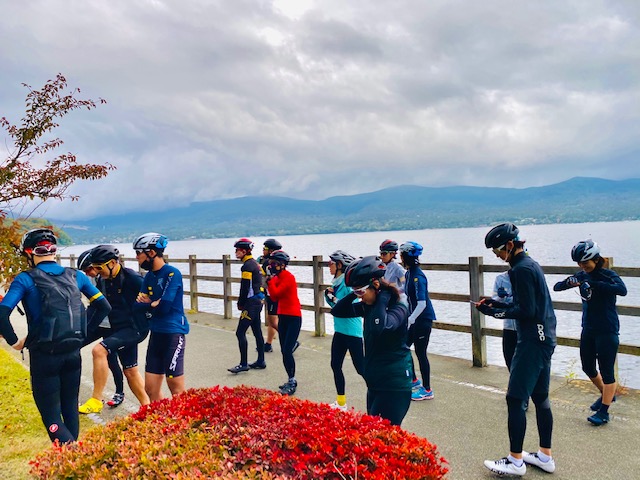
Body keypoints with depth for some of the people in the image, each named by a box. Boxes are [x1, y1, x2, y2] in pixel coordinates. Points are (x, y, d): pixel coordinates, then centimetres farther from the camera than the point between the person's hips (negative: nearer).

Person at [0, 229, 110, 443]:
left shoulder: (26, 279, -8)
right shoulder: (76, 276, 4)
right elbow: (104, 307, 7)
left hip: (44, 356, -4)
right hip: (73, 353, 4)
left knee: (51, 415, 6)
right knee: (71, 409, 19)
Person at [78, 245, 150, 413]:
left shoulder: (131, 278, -18)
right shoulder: (102, 280, 5)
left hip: (134, 328, -8)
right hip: (118, 328, 8)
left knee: (99, 350, -24)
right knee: (130, 371, 13)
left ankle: (96, 401, -15)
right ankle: (146, 407, 27)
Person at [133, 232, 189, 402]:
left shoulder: (172, 273, -12)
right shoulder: (149, 276, 12)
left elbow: (164, 307, -20)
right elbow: (136, 306, 8)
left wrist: (146, 304, -2)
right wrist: (152, 304, -11)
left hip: (173, 333, -7)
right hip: (156, 333, 7)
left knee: (176, 390, 1)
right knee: (151, 389, 10)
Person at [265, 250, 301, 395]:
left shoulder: (288, 277, -17)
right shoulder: (277, 277, 8)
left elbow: (276, 293, -24)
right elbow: (274, 298, 6)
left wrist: (270, 278, -15)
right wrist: (270, 279, 0)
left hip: (293, 318, -9)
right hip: (282, 316, 9)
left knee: (287, 351, -11)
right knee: (285, 351, 11)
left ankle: (292, 382, -1)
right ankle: (291, 380, 22)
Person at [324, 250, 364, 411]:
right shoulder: (337, 281, 7)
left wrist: (333, 298, -20)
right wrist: (329, 295, -6)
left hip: (353, 332, -9)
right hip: (340, 330, 9)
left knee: (362, 368, -1)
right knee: (335, 365, 14)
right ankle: (341, 402, 29)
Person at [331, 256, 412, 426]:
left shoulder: (398, 306, -16)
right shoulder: (368, 305, 6)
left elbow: (380, 327, -36)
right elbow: (337, 311, 9)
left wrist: (382, 298, -25)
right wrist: (354, 294, -3)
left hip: (394, 385, -8)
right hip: (375, 382, 9)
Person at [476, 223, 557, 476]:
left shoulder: (521, 269, -17)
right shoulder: (531, 264, 13)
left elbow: (526, 311, -20)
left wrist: (495, 312, -13)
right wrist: (497, 303, 13)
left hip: (532, 342, -10)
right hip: (544, 339, 10)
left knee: (515, 399, -3)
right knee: (540, 397, 16)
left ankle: (515, 462, 6)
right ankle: (545, 456, 26)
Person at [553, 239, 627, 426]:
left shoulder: (608, 275, -13)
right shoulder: (582, 275, 3)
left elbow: (622, 290, -34)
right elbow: (556, 287, 0)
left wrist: (594, 284, -39)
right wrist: (568, 283, -21)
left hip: (607, 331, -7)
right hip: (588, 329, 7)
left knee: (607, 371, 0)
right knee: (588, 368, 17)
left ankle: (603, 412, 9)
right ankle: (607, 394, 41)